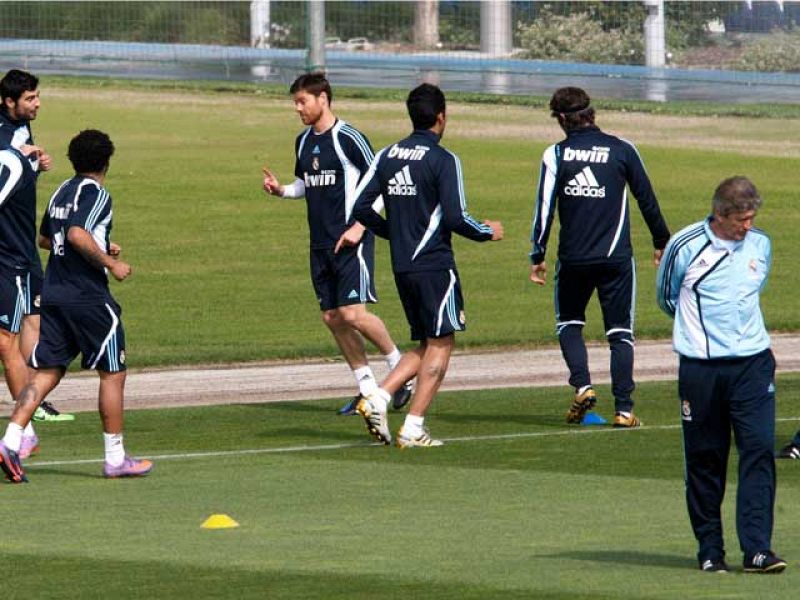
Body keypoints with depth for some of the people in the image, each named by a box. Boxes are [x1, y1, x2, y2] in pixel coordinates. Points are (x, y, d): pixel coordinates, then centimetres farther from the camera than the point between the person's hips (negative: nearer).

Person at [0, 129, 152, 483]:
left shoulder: (62, 192, 14)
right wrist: (110, 263, -16)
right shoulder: (96, 194, -11)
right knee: (112, 373, 5)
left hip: (53, 295, 7)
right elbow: (77, 234, -26)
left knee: (46, 373, 5)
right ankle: (115, 459, 8)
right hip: (88, 299, -7)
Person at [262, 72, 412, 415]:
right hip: (321, 243, 8)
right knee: (332, 318, 6)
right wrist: (281, 191, 4)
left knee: (353, 314, -15)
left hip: (351, 242, -8)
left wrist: (359, 226, -17)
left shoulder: (348, 139, -12)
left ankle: (400, 368, 5)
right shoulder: (303, 141, 12)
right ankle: (367, 389, 15)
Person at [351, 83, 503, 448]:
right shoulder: (443, 160, -11)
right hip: (434, 264, -7)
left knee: (426, 346, 16)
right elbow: (455, 217, -16)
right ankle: (413, 428, -3)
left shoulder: (387, 155, 7)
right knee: (441, 345, 2)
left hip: (402, 266, 7)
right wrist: (487, 232, 3)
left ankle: (378, 399, -2)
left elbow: (361, 207, 7)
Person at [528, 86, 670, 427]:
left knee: (569, 323, 19)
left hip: (573, 258, 0)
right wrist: (661, 242, 19)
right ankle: (623, 409, -1)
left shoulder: (556, 155, -2)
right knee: (620, 333, 6)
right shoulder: (622, 151, 0)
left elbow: (544, 207, -5)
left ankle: (582, 386, -2)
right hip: (616, 258, 0)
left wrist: (537, 256, 2)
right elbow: (647, 199, 7)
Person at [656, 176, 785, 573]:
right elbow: (666, 297, 10)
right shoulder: (685, 246, -7)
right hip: (700, 368, -2)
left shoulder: (760, 245, 5)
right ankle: (710, 550, 13)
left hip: (752, 362, 2)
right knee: (704, 459, 4)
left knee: (759, 451, -9)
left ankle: (757, 549, -12)